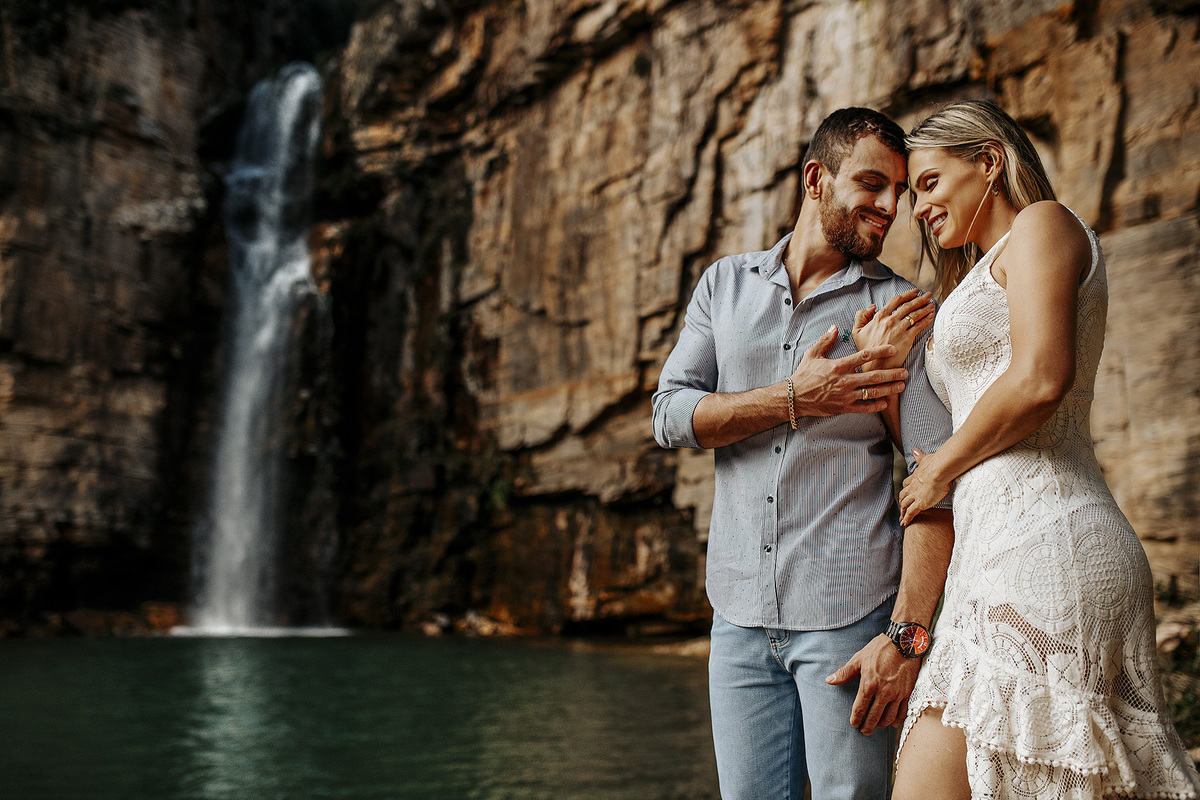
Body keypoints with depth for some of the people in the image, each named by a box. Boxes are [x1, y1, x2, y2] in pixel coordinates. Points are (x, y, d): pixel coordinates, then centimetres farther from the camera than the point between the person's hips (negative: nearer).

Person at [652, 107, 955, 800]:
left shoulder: (900, 309, 0)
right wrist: (797, 399, -14)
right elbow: (672, 417, 0)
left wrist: (907, 635, -16)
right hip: (741, 614, 3)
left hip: (850, 614, -3)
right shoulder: (725, 286, 10)